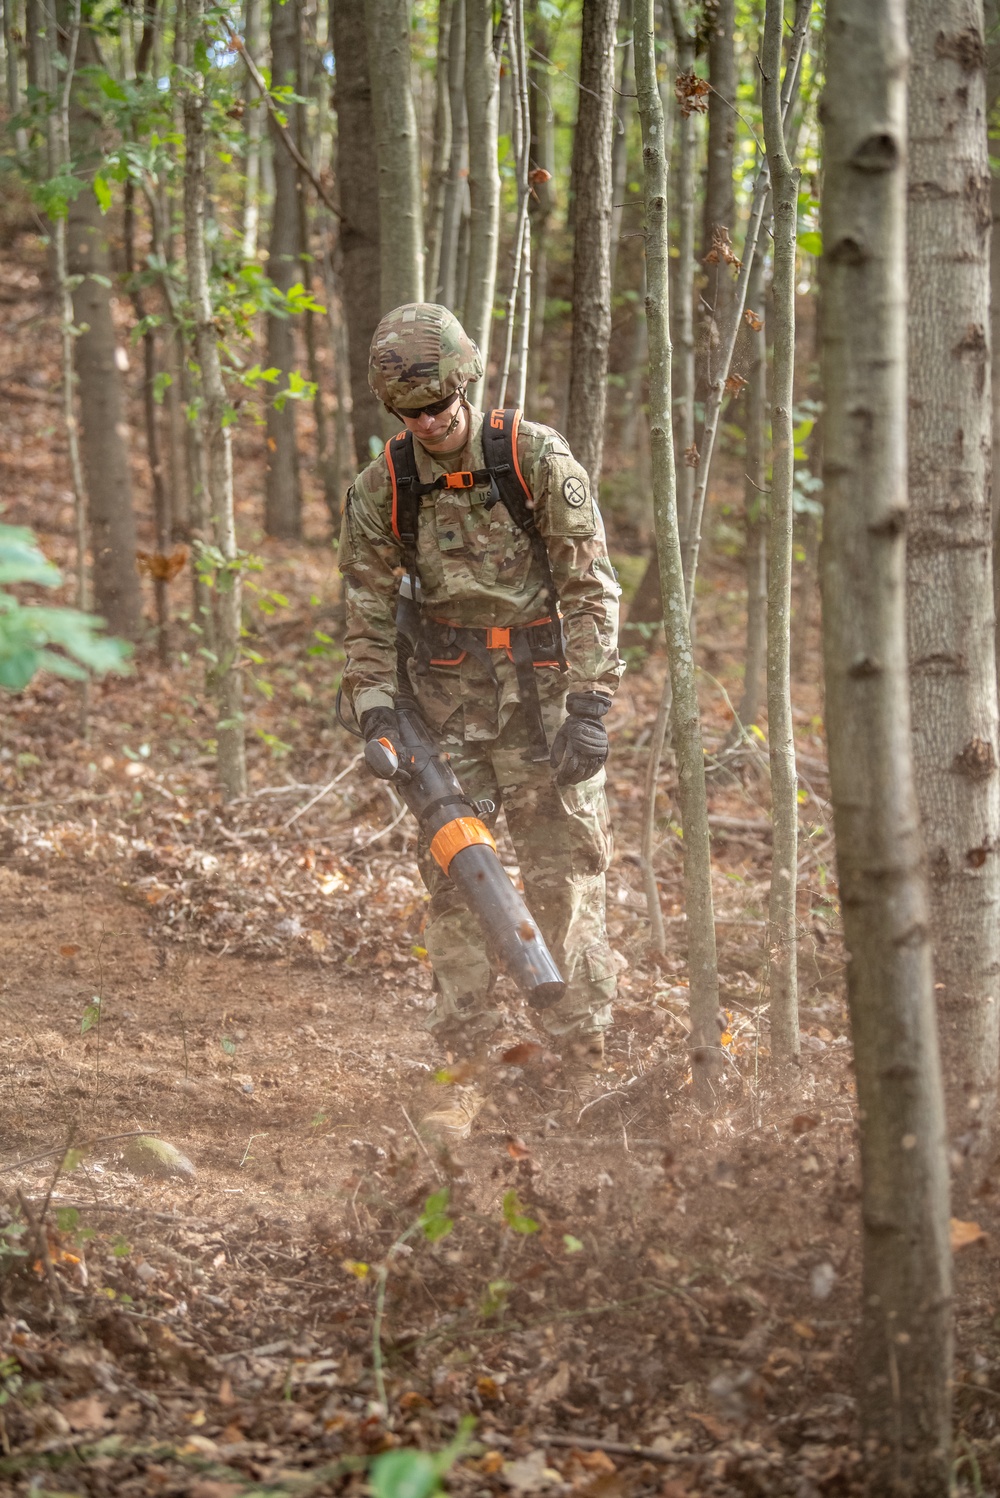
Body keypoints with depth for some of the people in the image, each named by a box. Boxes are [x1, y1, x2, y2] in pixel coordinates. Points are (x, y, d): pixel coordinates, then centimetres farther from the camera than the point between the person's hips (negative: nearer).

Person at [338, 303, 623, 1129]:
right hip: (446, 692, 2)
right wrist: (377, 713, -8)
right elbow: (369, 612, 4)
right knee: (452, 877, 1)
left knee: (565, 874, -2)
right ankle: (463, 1064, 6)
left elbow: (592, 588, -9)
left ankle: (581, 1055, 5)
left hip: (541, 680, -2)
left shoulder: (539, 459, -11)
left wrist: (591, 706, -15)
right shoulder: (382, 488, -3)